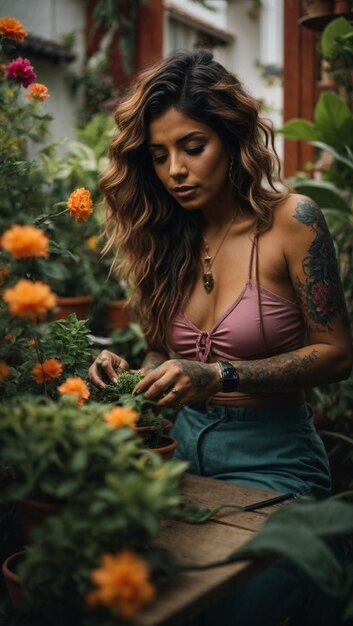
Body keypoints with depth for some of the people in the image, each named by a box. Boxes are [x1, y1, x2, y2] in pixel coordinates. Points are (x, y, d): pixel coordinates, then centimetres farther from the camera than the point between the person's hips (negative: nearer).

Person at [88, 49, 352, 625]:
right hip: (184, 447, 4)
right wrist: (133, 375, -10)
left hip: (269, 458, -4)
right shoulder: (167, 236, 3)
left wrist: (219, 377, -20)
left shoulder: (290, 220, -11)